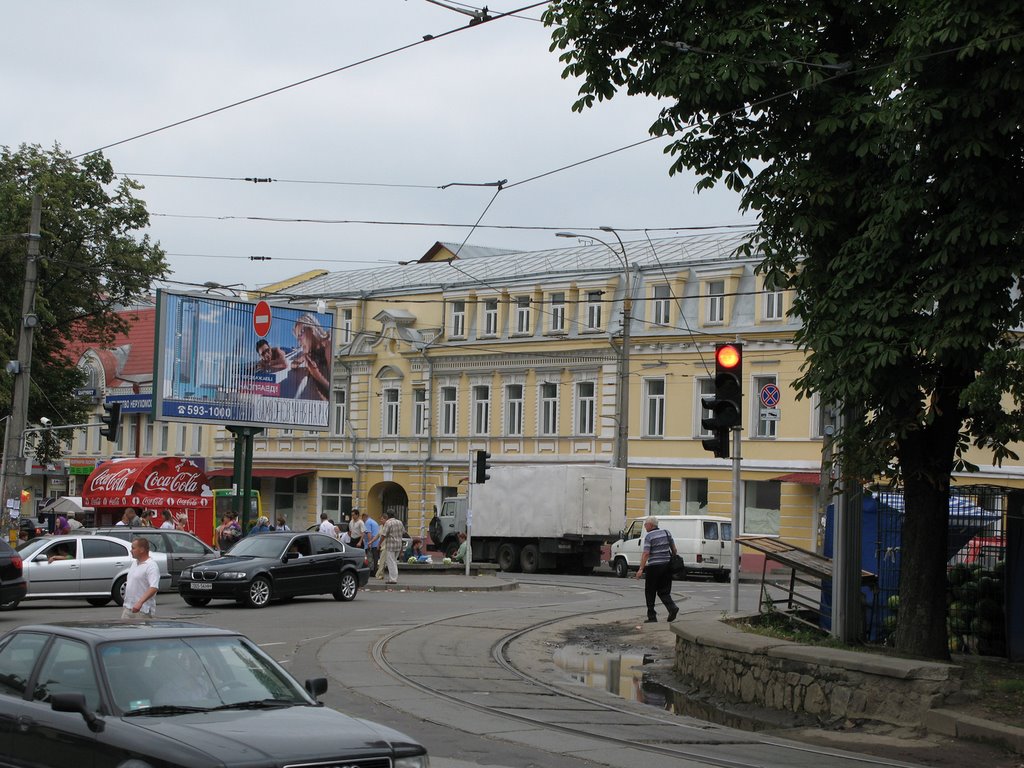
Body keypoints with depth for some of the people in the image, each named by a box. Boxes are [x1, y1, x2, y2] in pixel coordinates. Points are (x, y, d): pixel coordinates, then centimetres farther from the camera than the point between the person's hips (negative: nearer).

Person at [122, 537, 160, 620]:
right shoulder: (134, 563, 13)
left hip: (143, 610, -9)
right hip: (128, 608, 9)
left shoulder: (151, 566, -17)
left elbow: (154, 588, -28)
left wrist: (140, 602, -39)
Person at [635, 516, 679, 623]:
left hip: (654, 567, -6)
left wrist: (641, 569, -18)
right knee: (663, 591, 12)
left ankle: (652, 616, 7)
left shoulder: (649, 536, -9)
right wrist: (674, 561, 26)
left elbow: (646, 554, -16)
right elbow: (674, 549, 12)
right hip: (667, 565, 6)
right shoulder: (666, 533, 8)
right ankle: (672, 607, -12)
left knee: (650, 592, 7)